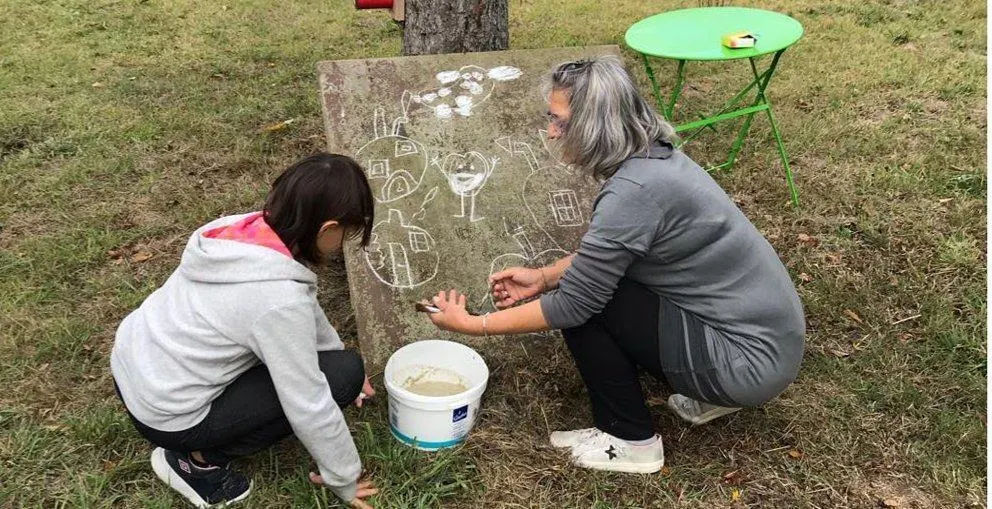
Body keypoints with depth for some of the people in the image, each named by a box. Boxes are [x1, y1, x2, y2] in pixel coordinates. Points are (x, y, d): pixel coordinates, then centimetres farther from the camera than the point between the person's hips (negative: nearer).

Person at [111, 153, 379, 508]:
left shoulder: (250, 230, -9)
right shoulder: (279, 298, -31)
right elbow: (310, 406, -21)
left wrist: (338, 354, 19)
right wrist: (344, 480, -5)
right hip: (165, 414, -8)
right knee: (344, 373, -9)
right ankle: (200, 460, 0)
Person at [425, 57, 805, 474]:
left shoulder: (634, 190, -26)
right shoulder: (650, 157, 1)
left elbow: (575, 303, -21)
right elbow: (599, 255, 16)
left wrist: (472, 324, -12)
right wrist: (543, 277, 6)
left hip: (753, 359, -9)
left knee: (585, 302, -13)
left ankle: (630, 441, 5)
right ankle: (711, 394, 19)